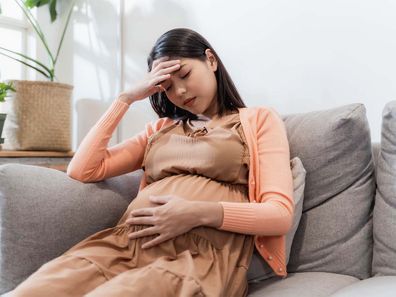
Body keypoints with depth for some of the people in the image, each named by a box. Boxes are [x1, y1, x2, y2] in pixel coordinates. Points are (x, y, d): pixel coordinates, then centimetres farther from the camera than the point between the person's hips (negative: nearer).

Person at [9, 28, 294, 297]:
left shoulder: (259, 119, 13)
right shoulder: (160, 128, 26)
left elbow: (280, 214, -1)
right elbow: (82, 170, 15)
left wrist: (200, 212, -17)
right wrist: (126, 98, 14)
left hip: (202, 254, -3)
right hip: (125, 242, 4)